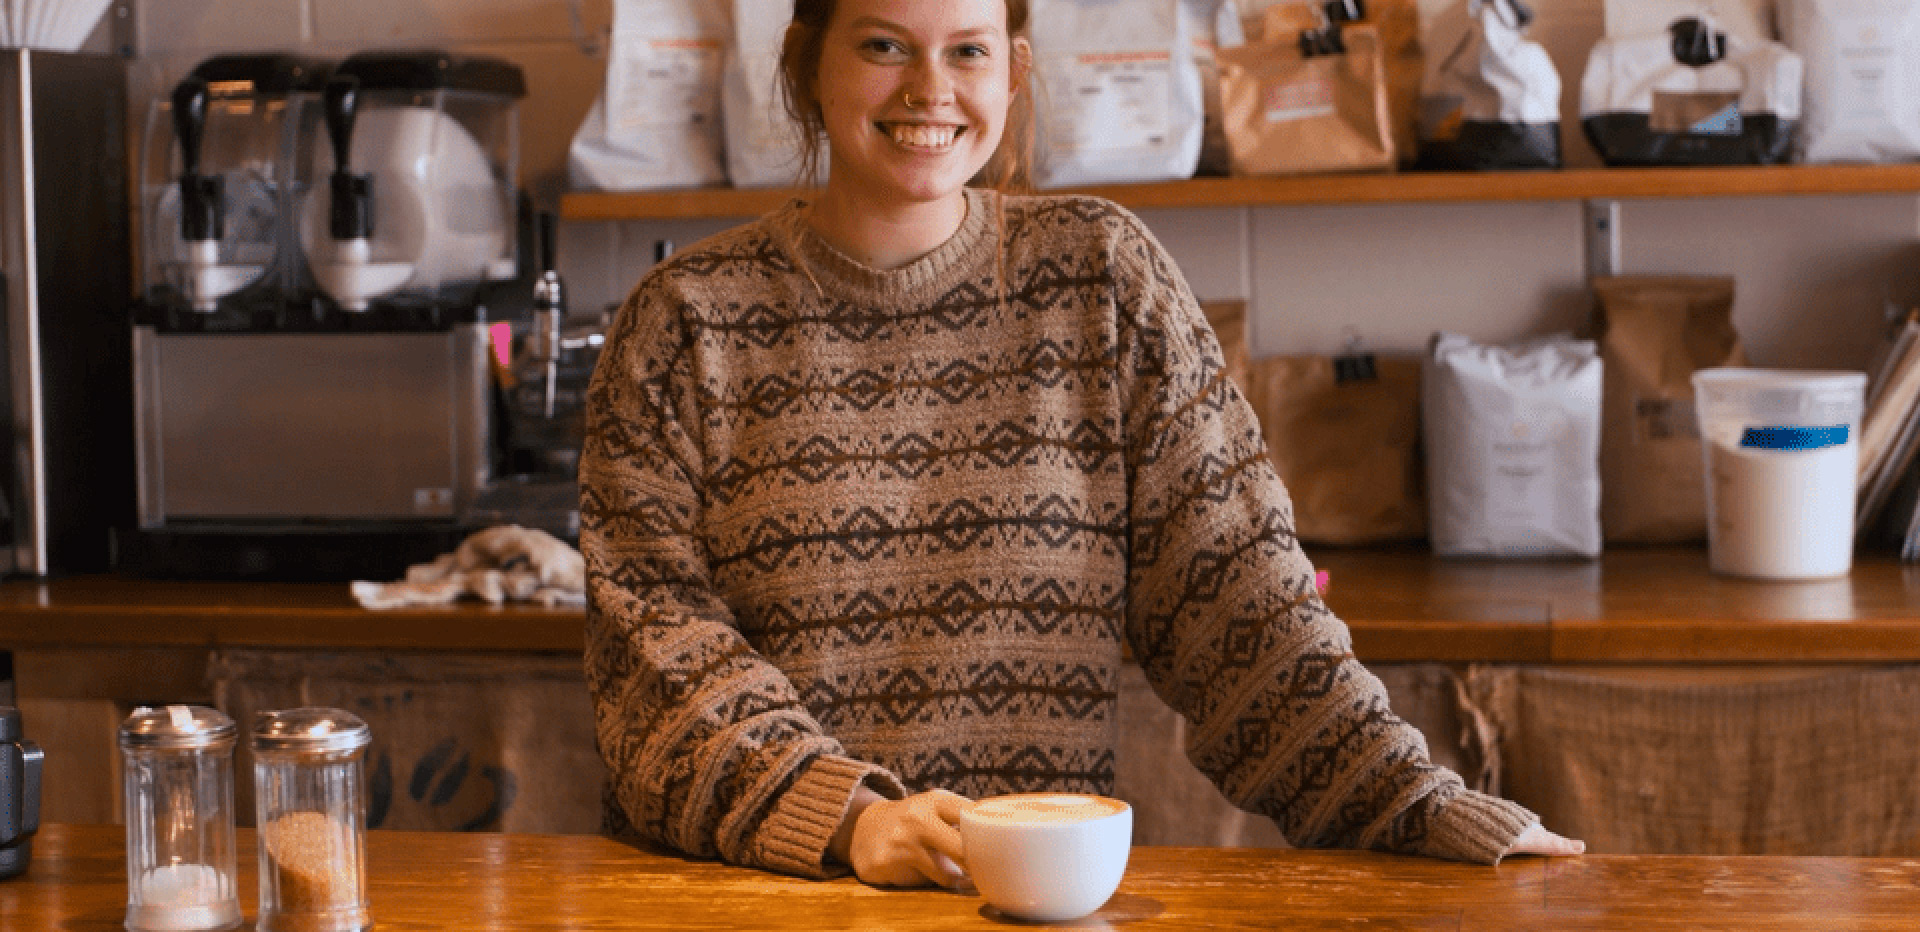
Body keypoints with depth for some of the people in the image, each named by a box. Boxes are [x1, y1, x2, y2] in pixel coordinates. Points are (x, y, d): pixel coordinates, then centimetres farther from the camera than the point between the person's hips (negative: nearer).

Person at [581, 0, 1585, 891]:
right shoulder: (687, 318, 3)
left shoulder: (1105, 273, 7)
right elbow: (656, 630, -3)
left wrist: (1420, 806, -7)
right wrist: (844, 818, -18)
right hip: (741, 890, 0)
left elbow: (1236, 583, 4)